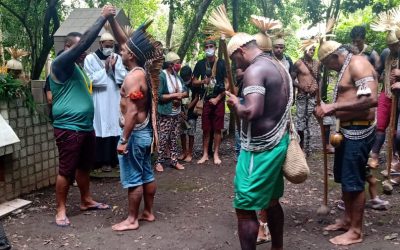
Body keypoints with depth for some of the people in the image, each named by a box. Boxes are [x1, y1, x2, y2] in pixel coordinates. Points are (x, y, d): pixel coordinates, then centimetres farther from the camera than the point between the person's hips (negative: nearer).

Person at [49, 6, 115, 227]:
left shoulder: (77, 68, 17)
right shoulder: (61, 64, -12)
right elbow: (85, 41, -21)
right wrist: (102, 18, -17)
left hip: (86, 127, 9)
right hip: (68, 129, -9)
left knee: (84, 166, 18)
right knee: (66, 171, -1)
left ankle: (86, 201, 32)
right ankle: (61, 210, 11)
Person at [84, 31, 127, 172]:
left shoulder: (117, 58, 9)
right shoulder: (90, 58, -1)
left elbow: (124, 77, 2)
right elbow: (91, 79, -10)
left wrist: (114, 67, -12)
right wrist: (105, 69, -11)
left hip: (115, 100, 4)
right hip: (100, 101, -4)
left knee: (116, 128, 4)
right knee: (102, 129, -5)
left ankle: (115, 159, 14)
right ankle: (104, 161, 1)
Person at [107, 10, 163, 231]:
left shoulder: (133, 77, -21)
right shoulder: (143, 71, 5)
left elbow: (132, 113, -25)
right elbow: (123, 40, 13)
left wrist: (124, 140, -22)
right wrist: (111, 19, 6)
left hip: (135, 133, -9)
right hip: (145, 131, 9)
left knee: (133, 178, 1)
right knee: (146, 174, 16)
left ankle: (132, 219, 13)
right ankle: (148, 212, 28)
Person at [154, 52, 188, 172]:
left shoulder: (177, 76, 9)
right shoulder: (161, 76, -15)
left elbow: (186, 92, 10)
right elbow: (158, 96, -21)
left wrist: (180, 95, -12)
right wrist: (174, 95, -17)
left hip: (177, 113, 7)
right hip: (165, 114, -7)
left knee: (174, 138, 12)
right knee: (163, 139, -2)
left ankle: (174, 160, 20)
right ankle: (159, 162, 9)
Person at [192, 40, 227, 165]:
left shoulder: (222, 63, -2)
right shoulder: (200, 64, 5)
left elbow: (227, 83, -3)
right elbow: (194, 82, 9)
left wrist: (217, 98, -9)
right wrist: (203, 81, -13)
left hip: (218, 100, -2)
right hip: (206, 100, 2)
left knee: (217, 129, 3)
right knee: (206, 129, 5)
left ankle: (216, 154, 12)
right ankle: (205, 154, 13)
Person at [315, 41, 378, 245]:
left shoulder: (357, 63, -16)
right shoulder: (346, 68, 15)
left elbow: (370, 99, -29)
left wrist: (334, 106, -26)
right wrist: (330, 109, 7)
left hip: (359, 131, -10)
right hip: (347, 130, 10)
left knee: (354, 181, -1)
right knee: (344, 177, 18)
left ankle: (356, 231, 12)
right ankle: (347, 219, 34)